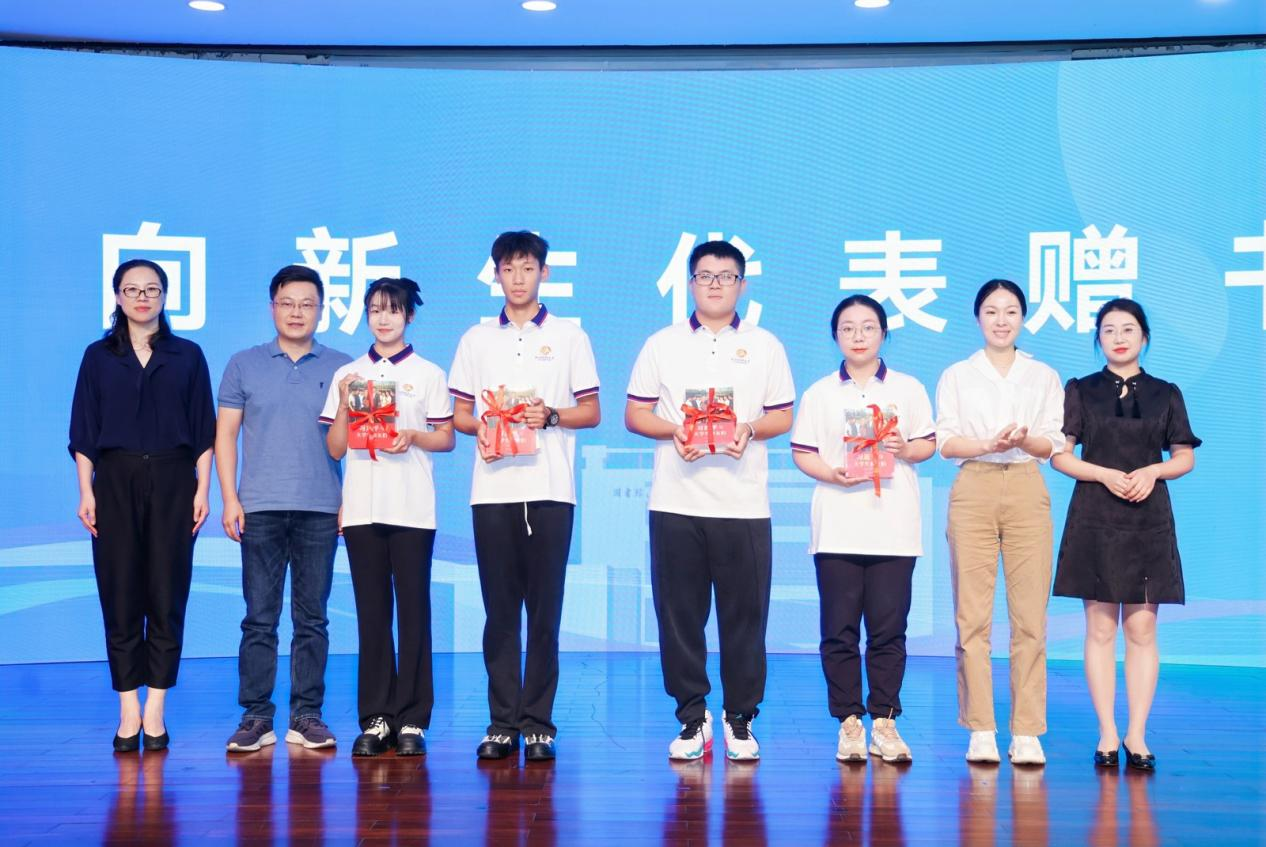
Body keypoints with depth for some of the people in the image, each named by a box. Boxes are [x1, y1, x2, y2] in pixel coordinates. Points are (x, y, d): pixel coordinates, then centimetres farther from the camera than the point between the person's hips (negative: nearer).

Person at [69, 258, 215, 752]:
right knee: (120, 595, -1)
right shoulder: (99, 357, 9)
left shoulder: (187, 356, 8)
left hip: (172, 481, 0)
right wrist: (86, 491, -2)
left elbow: (204, 429, 7)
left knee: (167, 595, -2)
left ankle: (155, 711, 4)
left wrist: (202, 489, -1)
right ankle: (128, 712, 5)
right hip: (115, 481, 0)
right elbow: (83, 432, 7)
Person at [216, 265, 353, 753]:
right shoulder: (244, 365, 9)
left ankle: (306, 716, 10)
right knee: (260, 617, 0)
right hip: (260, 507, 0)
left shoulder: (341, 368, 8)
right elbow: (226, 433, 8)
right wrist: (229, 498, 0)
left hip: (320, 510, 0)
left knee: (312, 617, 4)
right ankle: (256, 716, 5)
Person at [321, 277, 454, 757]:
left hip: (412, 509, -2)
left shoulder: (428, 375, 7)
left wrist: (413, 437, -12)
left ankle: (411, 720, 1)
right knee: (371, 612, 3)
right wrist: (344, 404, -5)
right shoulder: (346, 376, 13)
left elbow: (447, 440, 5)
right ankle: (375, 718, 8)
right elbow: (335, 448, 10)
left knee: (413, 610, -3)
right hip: (361, 508, 2)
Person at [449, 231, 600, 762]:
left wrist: (551, 416, -10)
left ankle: (538, 723, 2)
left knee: (545, 609, -3)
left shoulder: (569, 336, 9)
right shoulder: (476, 339, 14)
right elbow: (459, 413, 15)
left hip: (550, 490, -1)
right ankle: (502, 722, 7)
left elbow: (591, 412, 8)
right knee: (499, 609, 1)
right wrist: (479, 426, -7)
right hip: (493, 489, 2)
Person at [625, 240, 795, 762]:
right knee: (679, 614, 1)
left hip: (744, 503, 0)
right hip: (676, 502, 0)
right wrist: (673, 430, -9)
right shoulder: (662, 344, 12)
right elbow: (635, 414, 10)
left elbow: (783, 416, 11)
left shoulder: (765, 346, 12)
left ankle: (740, 719, 10)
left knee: (745, 614, -1)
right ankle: (692, 718, 11)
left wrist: (750, 430, -10)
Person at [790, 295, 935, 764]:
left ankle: (884, 721, 8)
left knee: (888, 629, -1)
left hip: (894, 527, 0)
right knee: (840, 630, -1)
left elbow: (928, 443, 11)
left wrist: (906, 449, -10)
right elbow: (802, 453, 5)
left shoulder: (908, 389, 10)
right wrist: (832, 473, -13)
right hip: (837, 527, 0)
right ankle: (849, 721, 7)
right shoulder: (819, 393, 9)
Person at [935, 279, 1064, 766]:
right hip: (973, 490, 0)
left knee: (1030, 616, -5)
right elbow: (947, 441, 3)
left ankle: (1026, 733, -2)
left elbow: (1052, 443, 7)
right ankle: (980, 731, -1)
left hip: (1027, 492, 1)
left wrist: (1023, 440, -14)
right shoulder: (956, 377, 13)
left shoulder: (1044, 377, 16)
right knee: (972, 615, -6)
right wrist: (991, 444, -15)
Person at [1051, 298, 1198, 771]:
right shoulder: (1080, 391, 6)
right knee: (1100, 629, -1)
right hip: (1095, 519, -1)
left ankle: (1137, 736, 3)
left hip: (1148, 521, 1)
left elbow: (1185, 458, 9)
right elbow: (1060, 454, 2)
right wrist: (1105, 474, -13)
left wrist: (1151, 471, -10)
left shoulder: (1166, 394, 9)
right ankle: (1107, 736, 4)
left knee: (1141, 629, -1)